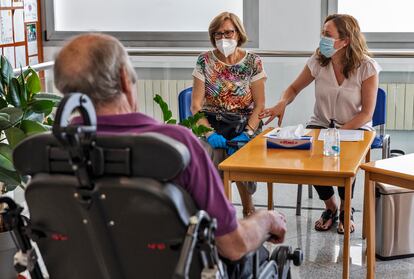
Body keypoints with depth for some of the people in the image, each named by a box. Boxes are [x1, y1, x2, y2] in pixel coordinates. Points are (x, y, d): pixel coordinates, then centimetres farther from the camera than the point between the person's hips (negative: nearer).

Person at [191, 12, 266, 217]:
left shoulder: (253, 62, 2)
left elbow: (259, 105, -1)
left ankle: (248, 206, 0)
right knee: (215, 152, -30)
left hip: (244, 125, 0)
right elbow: (196, 105, -1)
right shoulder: (205, 61, 2)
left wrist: (247, 134, -16)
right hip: (211, 125, 1)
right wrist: (210, 134, -15)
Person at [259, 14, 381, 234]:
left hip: (354, 127, -2)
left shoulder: (366, 67, -13)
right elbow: (294, 88, 9)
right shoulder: (318, 61, -6)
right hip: (320, 124, 3)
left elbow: (367, 113, -12)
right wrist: (282, 103, -13)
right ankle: (330, 207, 1)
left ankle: (346, 210, -1)